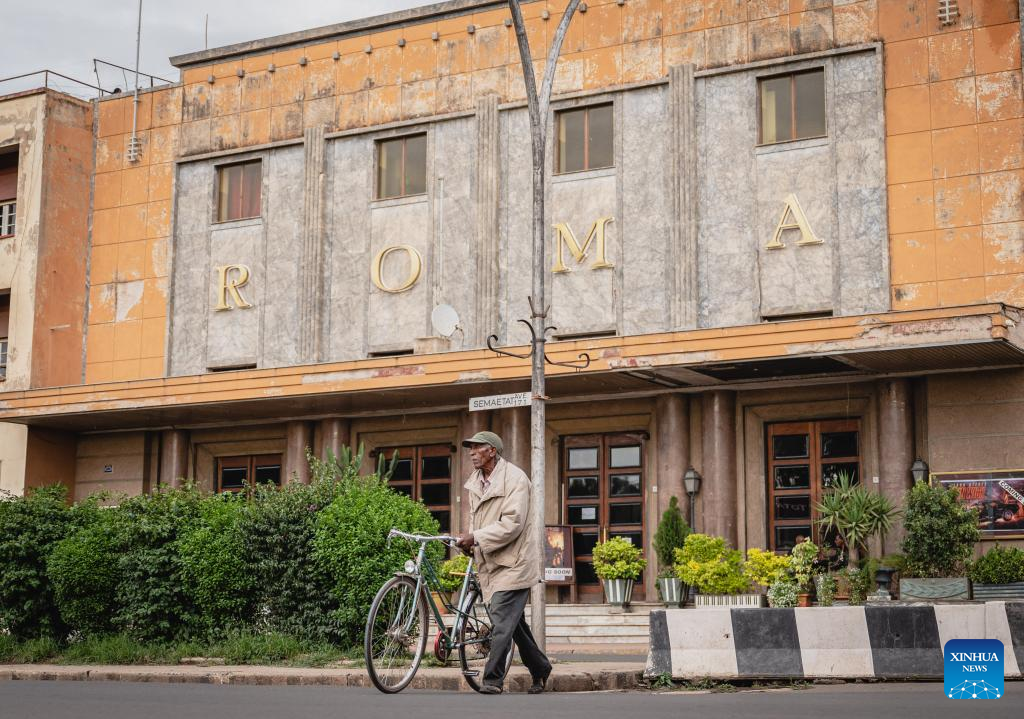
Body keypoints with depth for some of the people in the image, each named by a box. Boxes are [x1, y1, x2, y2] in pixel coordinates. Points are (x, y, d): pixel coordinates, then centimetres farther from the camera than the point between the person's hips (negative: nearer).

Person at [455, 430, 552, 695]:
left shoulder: (515, 478, -14)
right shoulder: (475, 481, 12)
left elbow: (512, 524, -22)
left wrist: (476, 538, -23)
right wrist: (471, 541, 2)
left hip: (513, 562, -8)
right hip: (490, 562, 8)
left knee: (502, 620, -14)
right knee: (514, 621, 14)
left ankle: (492, 679, -13)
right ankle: (540, 668, 28)